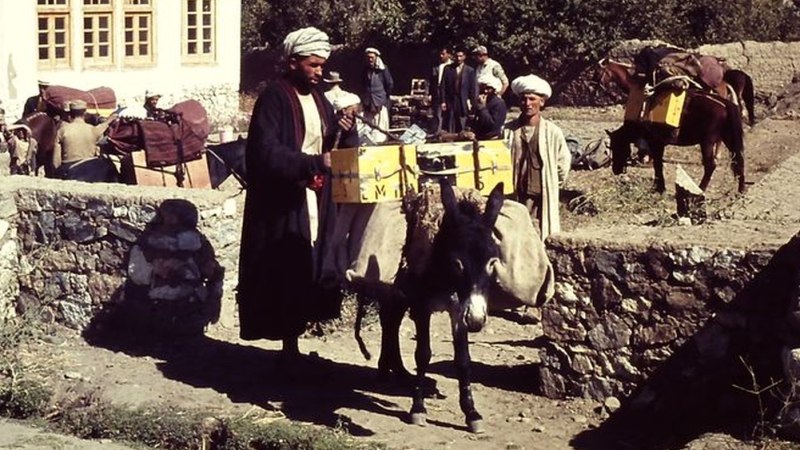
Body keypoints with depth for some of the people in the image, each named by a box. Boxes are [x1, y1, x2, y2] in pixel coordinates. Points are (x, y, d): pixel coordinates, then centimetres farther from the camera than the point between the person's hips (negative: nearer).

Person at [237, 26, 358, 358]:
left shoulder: (318, 99, 13)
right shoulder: (273, 99, -9)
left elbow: (341, 149, 18)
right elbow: (266, 153, -21)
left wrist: (346, 133, -4)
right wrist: (315, 162, -28)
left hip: (316, 205, 7)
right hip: (282, 207, -7)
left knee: (308, 277, 8)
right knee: (283, 278, -4)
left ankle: (293, 345, 18)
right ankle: (287, 345, 5)